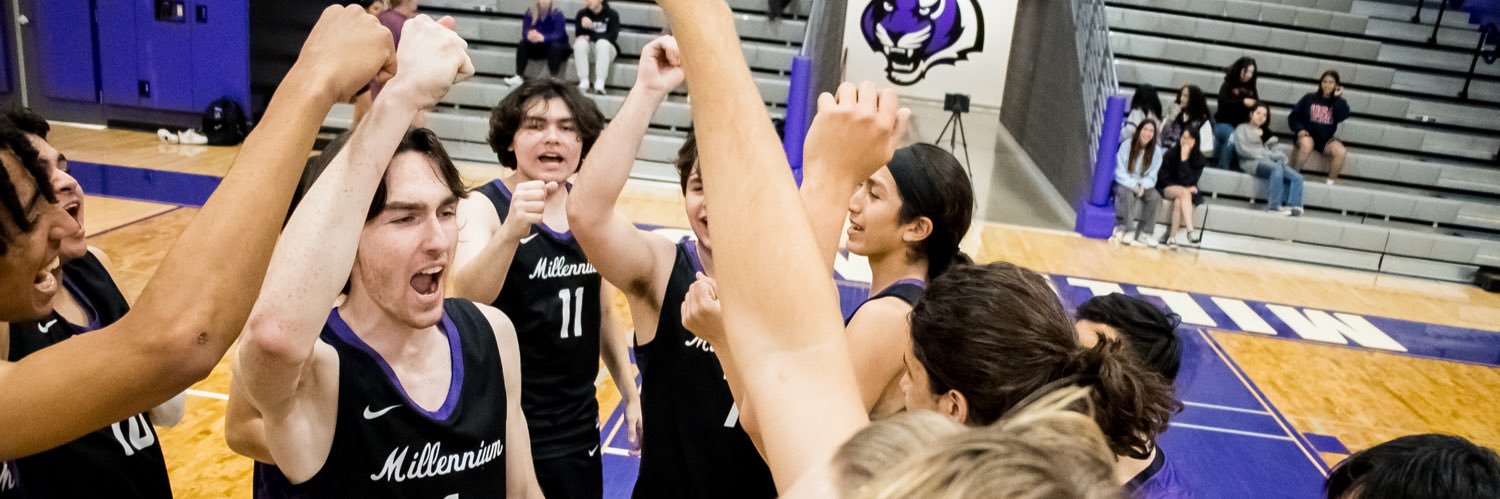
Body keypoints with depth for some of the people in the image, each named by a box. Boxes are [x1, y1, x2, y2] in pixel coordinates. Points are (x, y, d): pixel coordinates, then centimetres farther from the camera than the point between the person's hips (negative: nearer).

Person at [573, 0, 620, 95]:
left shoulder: (612, 14, -4)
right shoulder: (582, 13, 2)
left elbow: (612, 35, -15)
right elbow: (579, 34, -8)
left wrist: (590, 37, -19)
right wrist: (582, 23, -30)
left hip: (606, 48, -2)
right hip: (588, 47, 2)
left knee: (602, 43, -34)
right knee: (580, 42, -29)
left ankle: (600, 84, -40)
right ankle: (583, 82, -33)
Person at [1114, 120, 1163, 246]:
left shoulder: (1157, 151, -2)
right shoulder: (1126, 146, -10)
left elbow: (1152, 176, -1)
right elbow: (1120, 172, -10)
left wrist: (1143, 186, -22)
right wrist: (1133, 185, -23)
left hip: (1144, 186, 3)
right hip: (1125, 184, -3)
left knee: (1155, 196, -27)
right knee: (1128, 194, -36)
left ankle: (1145, 233, -22)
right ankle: (1126, 230, -32)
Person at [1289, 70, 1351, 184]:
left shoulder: (1339, 103, 9)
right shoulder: (1309, 98, 5)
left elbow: (1343, 116, -12)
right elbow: (1293, 117, 3)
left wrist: (1337, 97, -9)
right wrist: (1299, 129, -15)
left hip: (1326, 139, 2)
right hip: (1307, 135, -2)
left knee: (1341, 152, -28)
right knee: (1306, 145, -38)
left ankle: (1330, 182, -13)